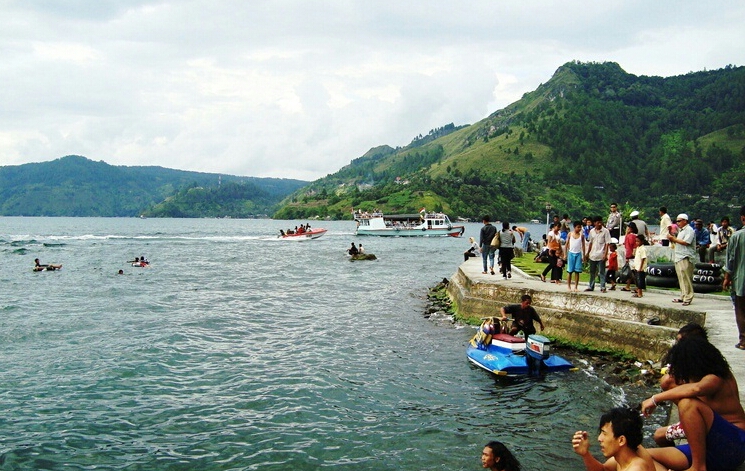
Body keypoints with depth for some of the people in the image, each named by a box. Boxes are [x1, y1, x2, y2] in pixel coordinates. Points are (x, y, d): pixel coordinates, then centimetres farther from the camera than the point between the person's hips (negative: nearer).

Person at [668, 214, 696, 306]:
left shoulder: (689, 230, -8)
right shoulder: (681, 230, 23)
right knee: (681, 278, 11)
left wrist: (674, 239, -12)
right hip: (679, 258, 10)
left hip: (686, 258, -10)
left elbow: (686, 242, -18)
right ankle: (683, 296, 16)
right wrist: (672, 239, 9)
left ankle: (688, 298, -9)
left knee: (686, 279, -10)